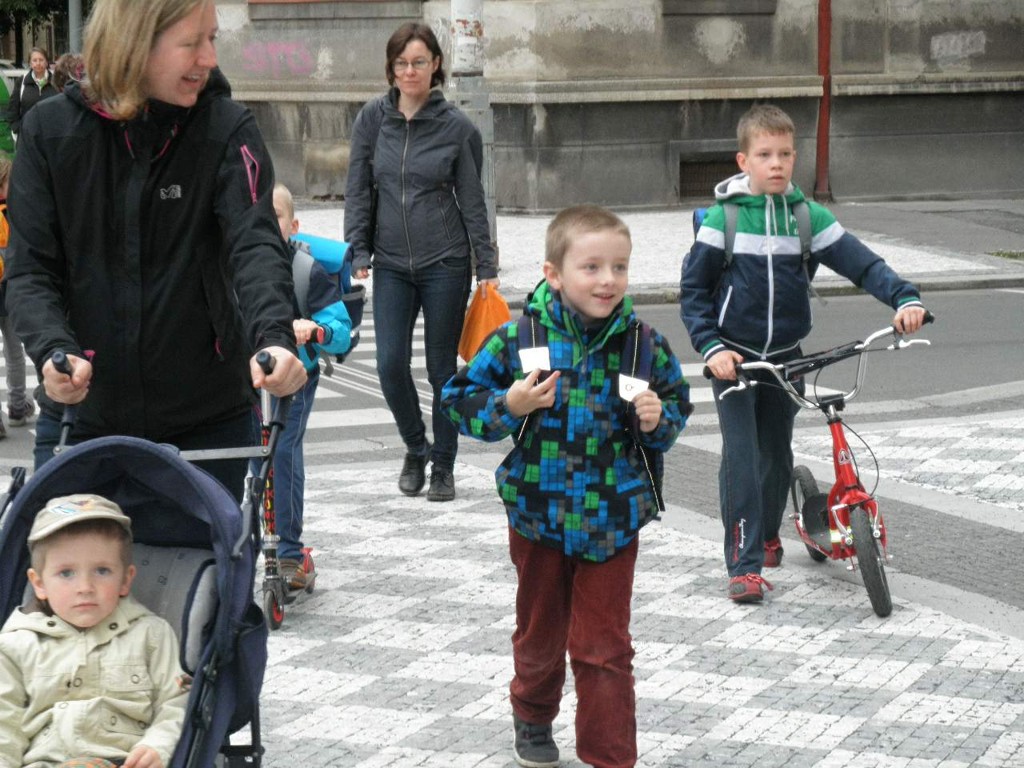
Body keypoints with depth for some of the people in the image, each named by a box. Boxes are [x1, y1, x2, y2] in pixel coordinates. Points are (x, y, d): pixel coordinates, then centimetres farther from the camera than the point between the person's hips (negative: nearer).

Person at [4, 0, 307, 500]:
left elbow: (256, 244, -18)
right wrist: (53, 350, -26)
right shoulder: (50, 131, -3)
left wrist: (274, 336, -38)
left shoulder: (227, 130, -5)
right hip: (81, 417, 0)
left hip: (206, 423, 0)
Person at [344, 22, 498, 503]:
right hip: (391, 264, 2)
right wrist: (359, 253, -2)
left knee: (442, 368, 4)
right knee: (391, 364, -6)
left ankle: (443, 467, 17)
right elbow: (358, 190, 5)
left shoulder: (457, 127, -3)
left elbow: (472, 201, 1)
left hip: (445, 263, -2)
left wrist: (487, 267, -1)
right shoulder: (373, 119, 2)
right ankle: (416, 449, 18)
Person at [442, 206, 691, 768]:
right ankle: (533, 717, 46)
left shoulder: (642, 343, -7)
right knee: (539, 632, 20)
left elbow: (677, 402, 9)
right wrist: (509, 406, -21)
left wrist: (658, 420, -12)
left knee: (604, 648, 1)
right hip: (538, 513, 1)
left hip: (611, 520, 0)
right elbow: (459, 398, -4)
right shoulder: (520, 338, -11)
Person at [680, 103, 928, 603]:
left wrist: (904, 298, -21)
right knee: (740, 457, -12)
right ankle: (744, 566, -11)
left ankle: (767, 535, 38)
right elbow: (693, 289, -4)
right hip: (733, 358, -3)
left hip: (785, 356, 3)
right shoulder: (723, 218, -8)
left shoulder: (808, 216, -1)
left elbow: (860, 262, -5)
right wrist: (711, 347, -16)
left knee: (777, 452, 14)